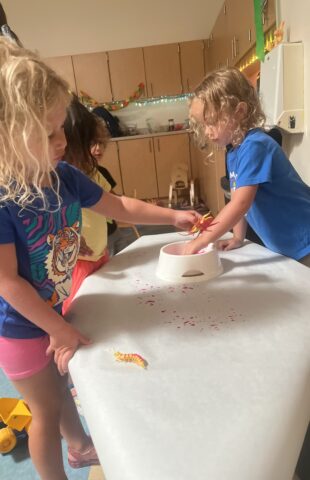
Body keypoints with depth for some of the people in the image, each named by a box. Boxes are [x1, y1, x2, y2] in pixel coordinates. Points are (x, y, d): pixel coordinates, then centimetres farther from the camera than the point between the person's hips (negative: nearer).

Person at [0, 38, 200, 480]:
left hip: (52, 312, 7)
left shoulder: (64, 176, -11)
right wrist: (59, 330, -19)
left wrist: (172, 216, -8)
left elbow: (118, 206, 1)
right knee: (46, 410, 16)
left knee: (59, 386, 30)